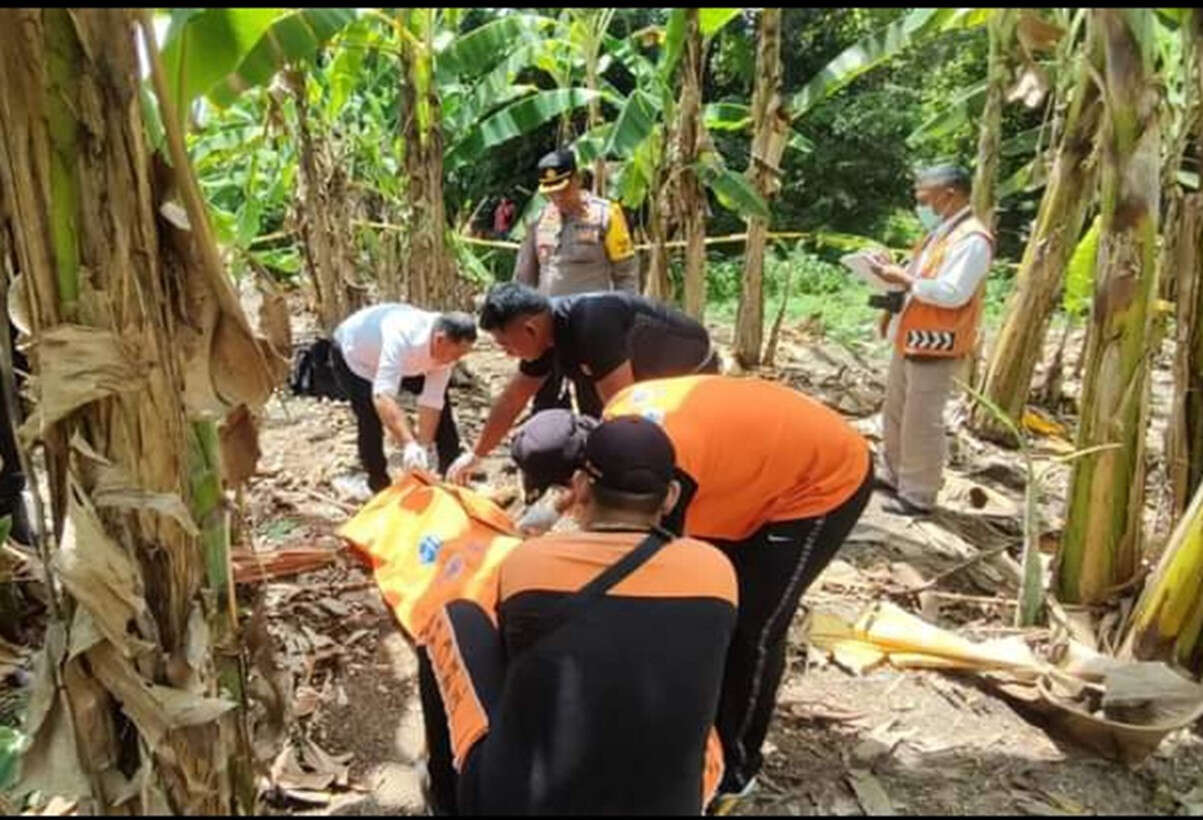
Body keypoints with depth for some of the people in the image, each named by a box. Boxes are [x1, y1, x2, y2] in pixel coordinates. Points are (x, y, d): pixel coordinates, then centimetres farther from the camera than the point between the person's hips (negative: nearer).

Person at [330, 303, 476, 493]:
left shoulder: (444, 349, -25)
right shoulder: (402, 337, -47)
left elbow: (431, 402, -23)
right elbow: (383, 396, -55)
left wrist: (422, 448, -30)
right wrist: (409, 444, -63)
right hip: (352, 353, -6)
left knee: (440, 399, 0)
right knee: (371, 416, -21)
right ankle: (378, 481, 1)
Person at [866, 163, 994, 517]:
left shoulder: (972, 240, -16)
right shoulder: (938, 233, 16)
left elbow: (952, 293, -25)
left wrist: (904, 279, -21)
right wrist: (896, 274, 2)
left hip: (935, 347, -10)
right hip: (910, 340, 10)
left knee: (921, 424, -3)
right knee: (896, 415, 18)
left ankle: (918, 496, 7)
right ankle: (893, 476, 33)